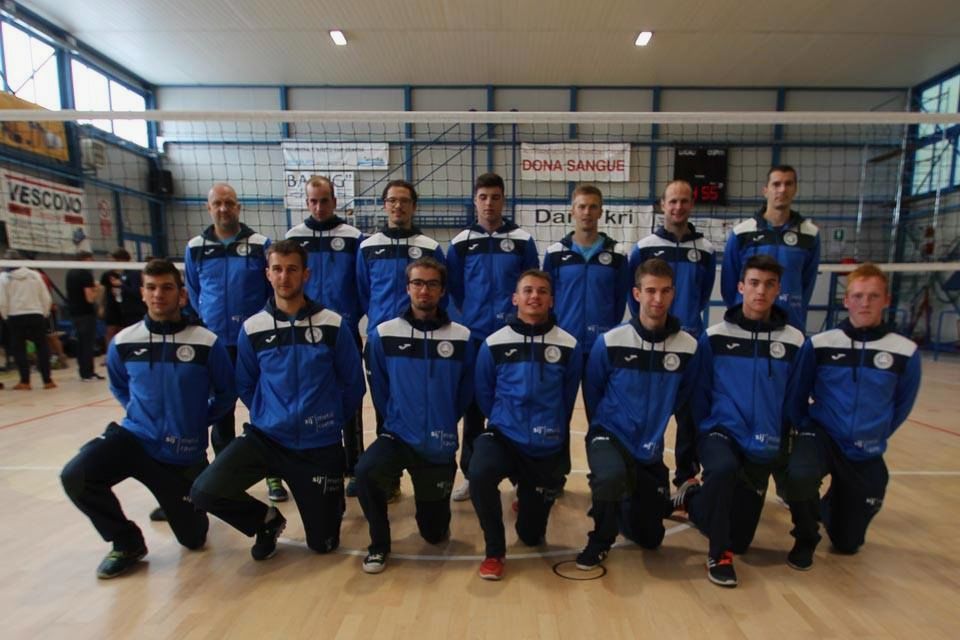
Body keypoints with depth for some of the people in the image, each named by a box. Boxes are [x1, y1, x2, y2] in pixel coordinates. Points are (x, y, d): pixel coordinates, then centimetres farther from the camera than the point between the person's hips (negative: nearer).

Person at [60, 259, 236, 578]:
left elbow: (226, 394, -1)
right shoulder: (123, 343, -6)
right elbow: (118, 387, 16)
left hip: (183, 453, -2)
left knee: (193, 538, 7)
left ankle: (179, 501, 44)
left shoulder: (207, 343, -16)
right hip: (135, 437, 2)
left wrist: (197, 421, -3)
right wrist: (140, 412, 7)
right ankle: (127, 543, 2)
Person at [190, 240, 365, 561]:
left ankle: (332, 499, 41)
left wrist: (331, 421, 2)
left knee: (323, 544, 6)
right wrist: (268, 417, 6)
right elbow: (245, 385, 10)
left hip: (320, 445, -2)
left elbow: (353, 384, -1)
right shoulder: (252, 328, -3)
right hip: (265, 438, 2)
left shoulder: (333, 325, -9)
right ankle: (267, 520, 12)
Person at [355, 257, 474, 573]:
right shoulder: (383, 335, -8)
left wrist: (443, 425, 9)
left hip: (440, 446, 1)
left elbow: (465, 393, 4)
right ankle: (379, 544, -1)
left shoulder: (462, 338, -8)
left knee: (434, 533, 11)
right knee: (365, 472, -31)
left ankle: (431, 504, 48)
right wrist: (398, 422, 7)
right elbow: (379, 390, 5)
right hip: (398, 436, 0)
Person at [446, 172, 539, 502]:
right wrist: (472, 315, 8)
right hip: (474, 338, 1)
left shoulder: (523, 240, 2)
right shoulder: (460, 243, 4)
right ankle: (471, 474, 23)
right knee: (473, 408, 8)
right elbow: (454, 289, 11)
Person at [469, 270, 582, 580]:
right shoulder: (494, 344, -8)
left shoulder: (569, 346, -7)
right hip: (503, 437, 0)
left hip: (548, 448, 1)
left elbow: (568, 399, 7)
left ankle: (529, 495, 49)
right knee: (479, 474, -34)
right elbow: (484, 395, 6)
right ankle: (494, 551, -4)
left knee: (531, 536, 12)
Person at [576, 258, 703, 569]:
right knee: (612, 476, -38)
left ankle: (623, 497, 46)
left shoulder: (688, 347, -10)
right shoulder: (610, 342, -16)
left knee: (650, 539, 15)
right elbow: (591, 392, 0)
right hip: (609, 437, -3)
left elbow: (684, 398, 8)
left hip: (651, 451, 3)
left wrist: (653, 426, 12)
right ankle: (600, 540, -7)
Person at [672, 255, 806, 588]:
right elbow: (700, 393, 1)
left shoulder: (794, 342, -2)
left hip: (765, 449, 3)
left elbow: (796, 403, 5)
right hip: (720, 432, -2)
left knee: (741, 538, 7)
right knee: (723, 468, -37)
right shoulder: (714, 336, -6)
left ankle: (693, 499, 36)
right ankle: (719, 554, -12)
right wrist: (697, 438, 0)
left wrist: (790, 446, 3)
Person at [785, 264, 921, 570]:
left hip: (866, 454, 2)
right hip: (821, 435, -2)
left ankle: (831, 503, 47)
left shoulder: (905, 352, -8)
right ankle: (805, 539, -4)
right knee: (800, 474, -36)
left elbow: (901, 406, 8)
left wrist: (875, 437, 11)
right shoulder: (819, 344, -10)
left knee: (848, 543, 11)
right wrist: (804, 428, 3)